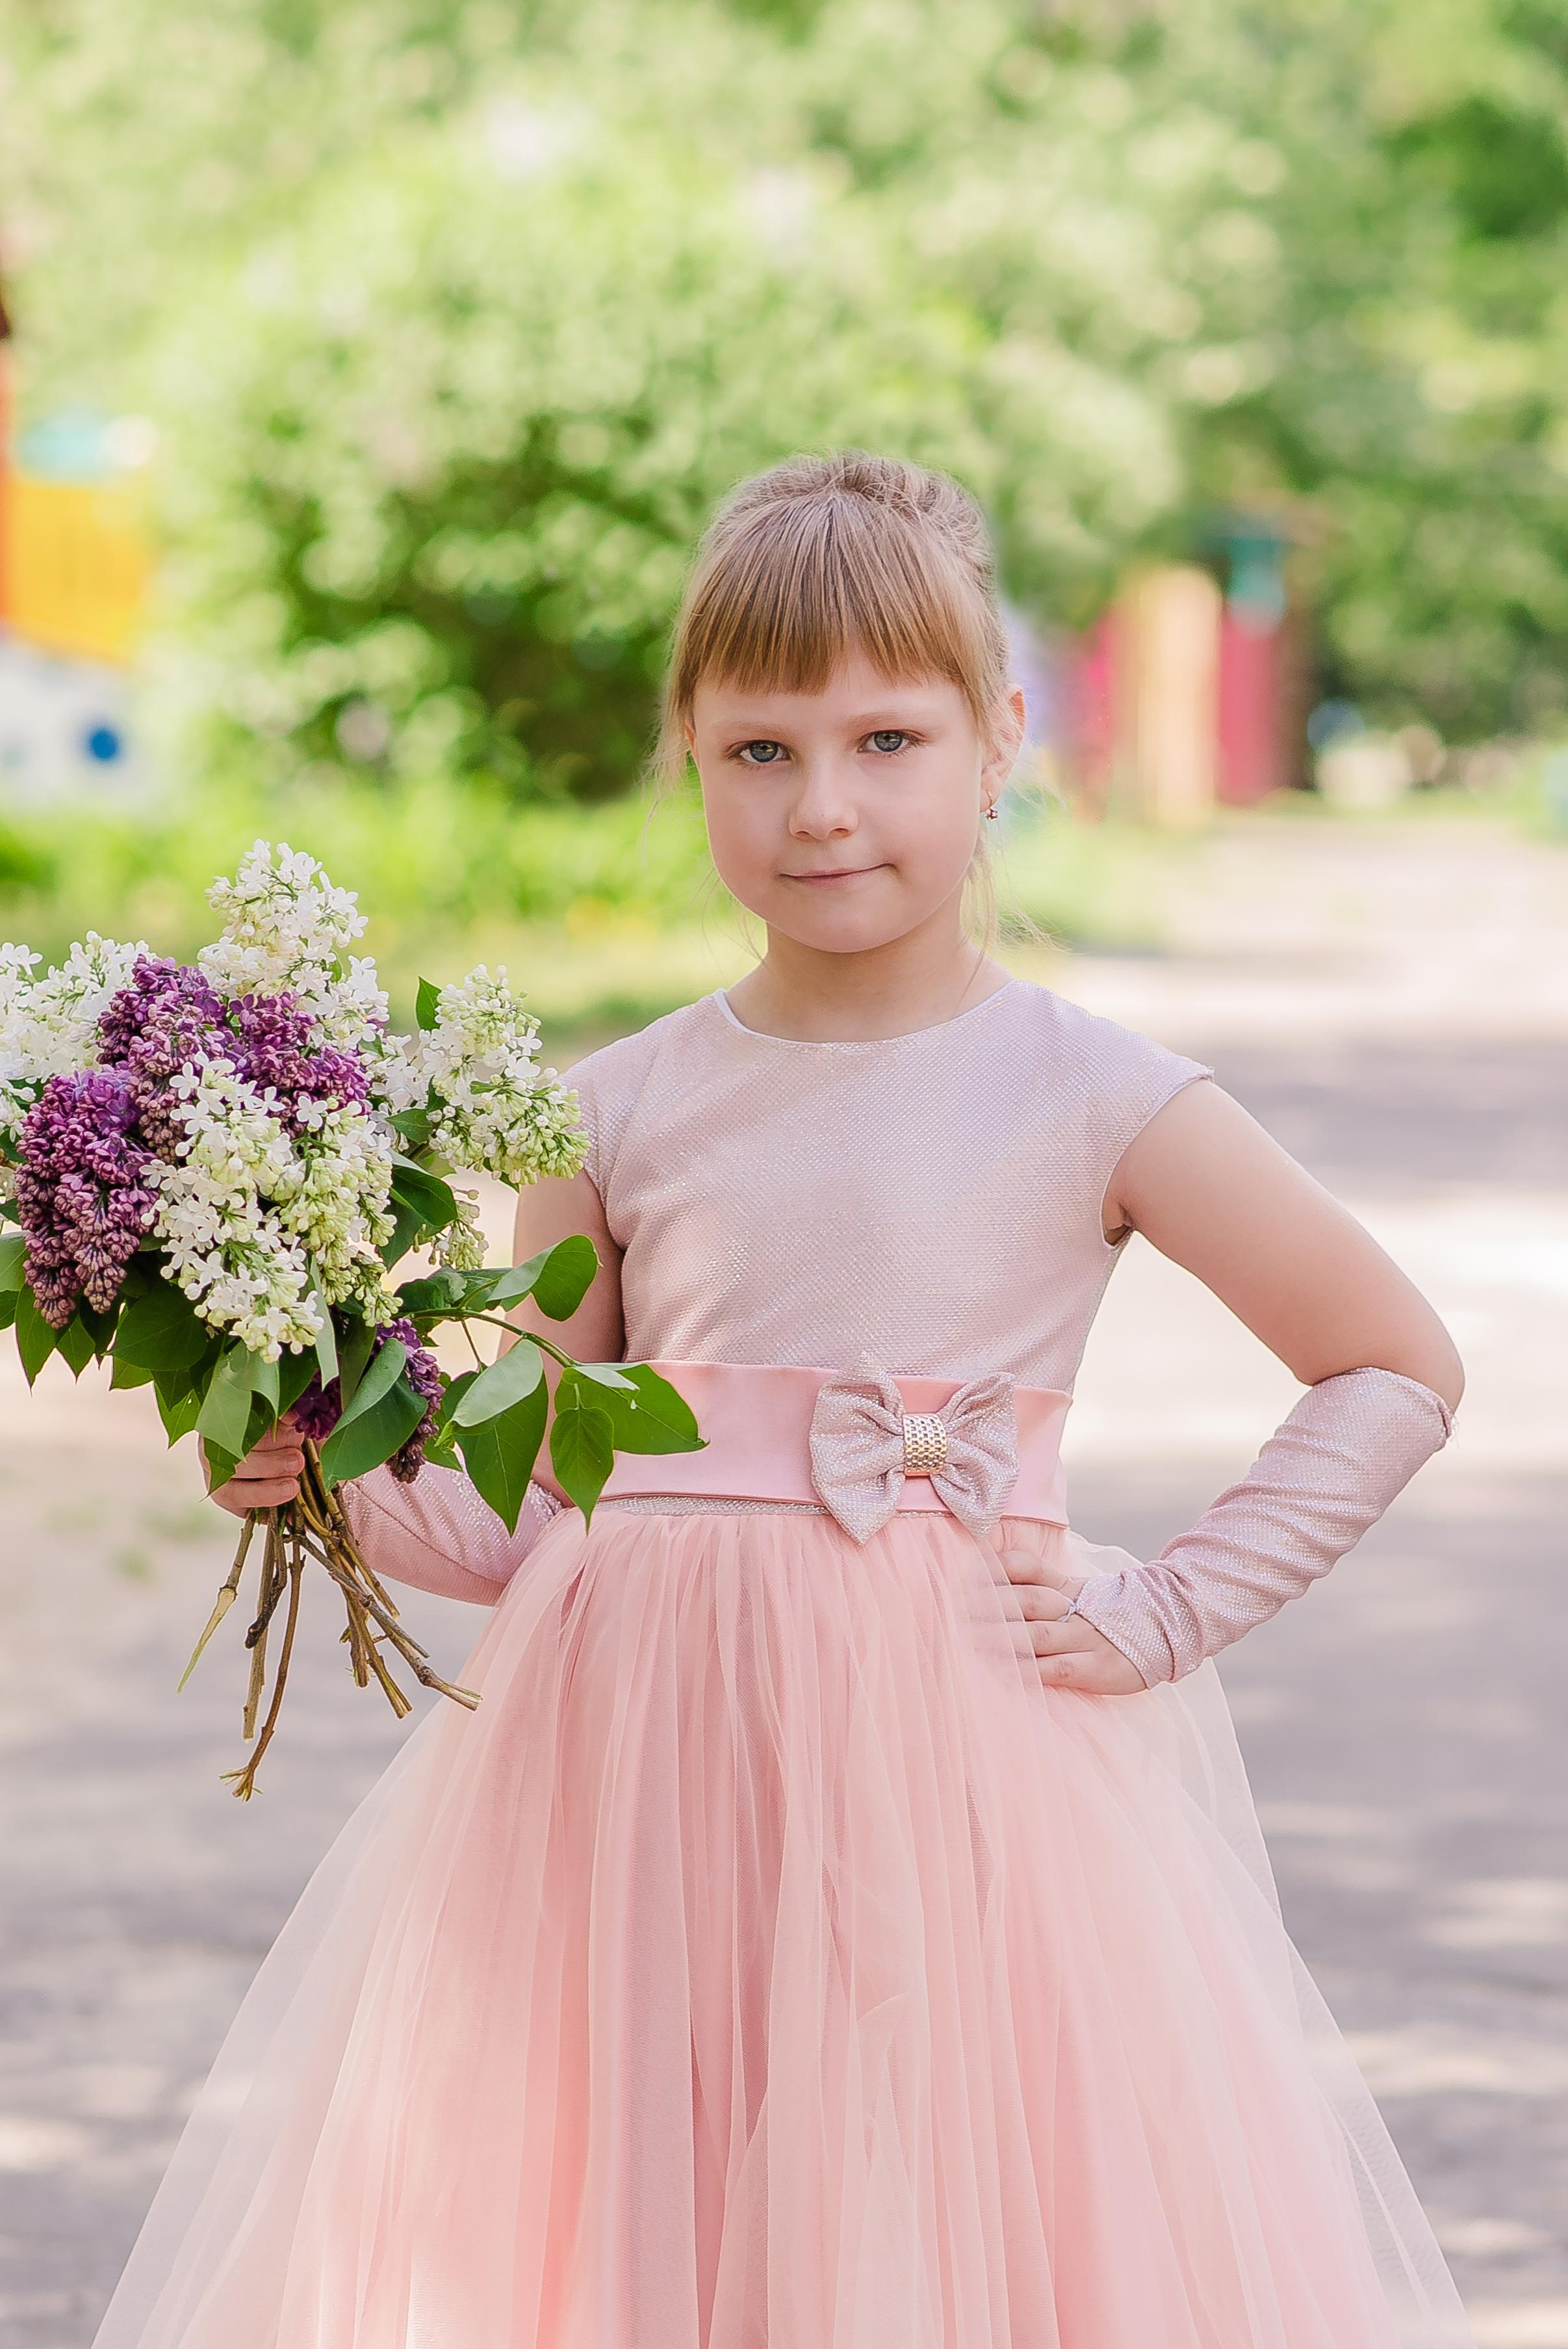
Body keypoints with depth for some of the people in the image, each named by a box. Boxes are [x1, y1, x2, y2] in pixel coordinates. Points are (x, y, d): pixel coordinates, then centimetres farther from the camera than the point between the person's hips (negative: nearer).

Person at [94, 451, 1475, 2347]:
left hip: (969, 1779, -2)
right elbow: (537, 1514, 9)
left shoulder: (1090, 1103, -1)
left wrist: (1176, 1610, -2)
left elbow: (1399, 1369, 5)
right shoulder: (618, 1117, 6)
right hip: (644, 1771, 2)